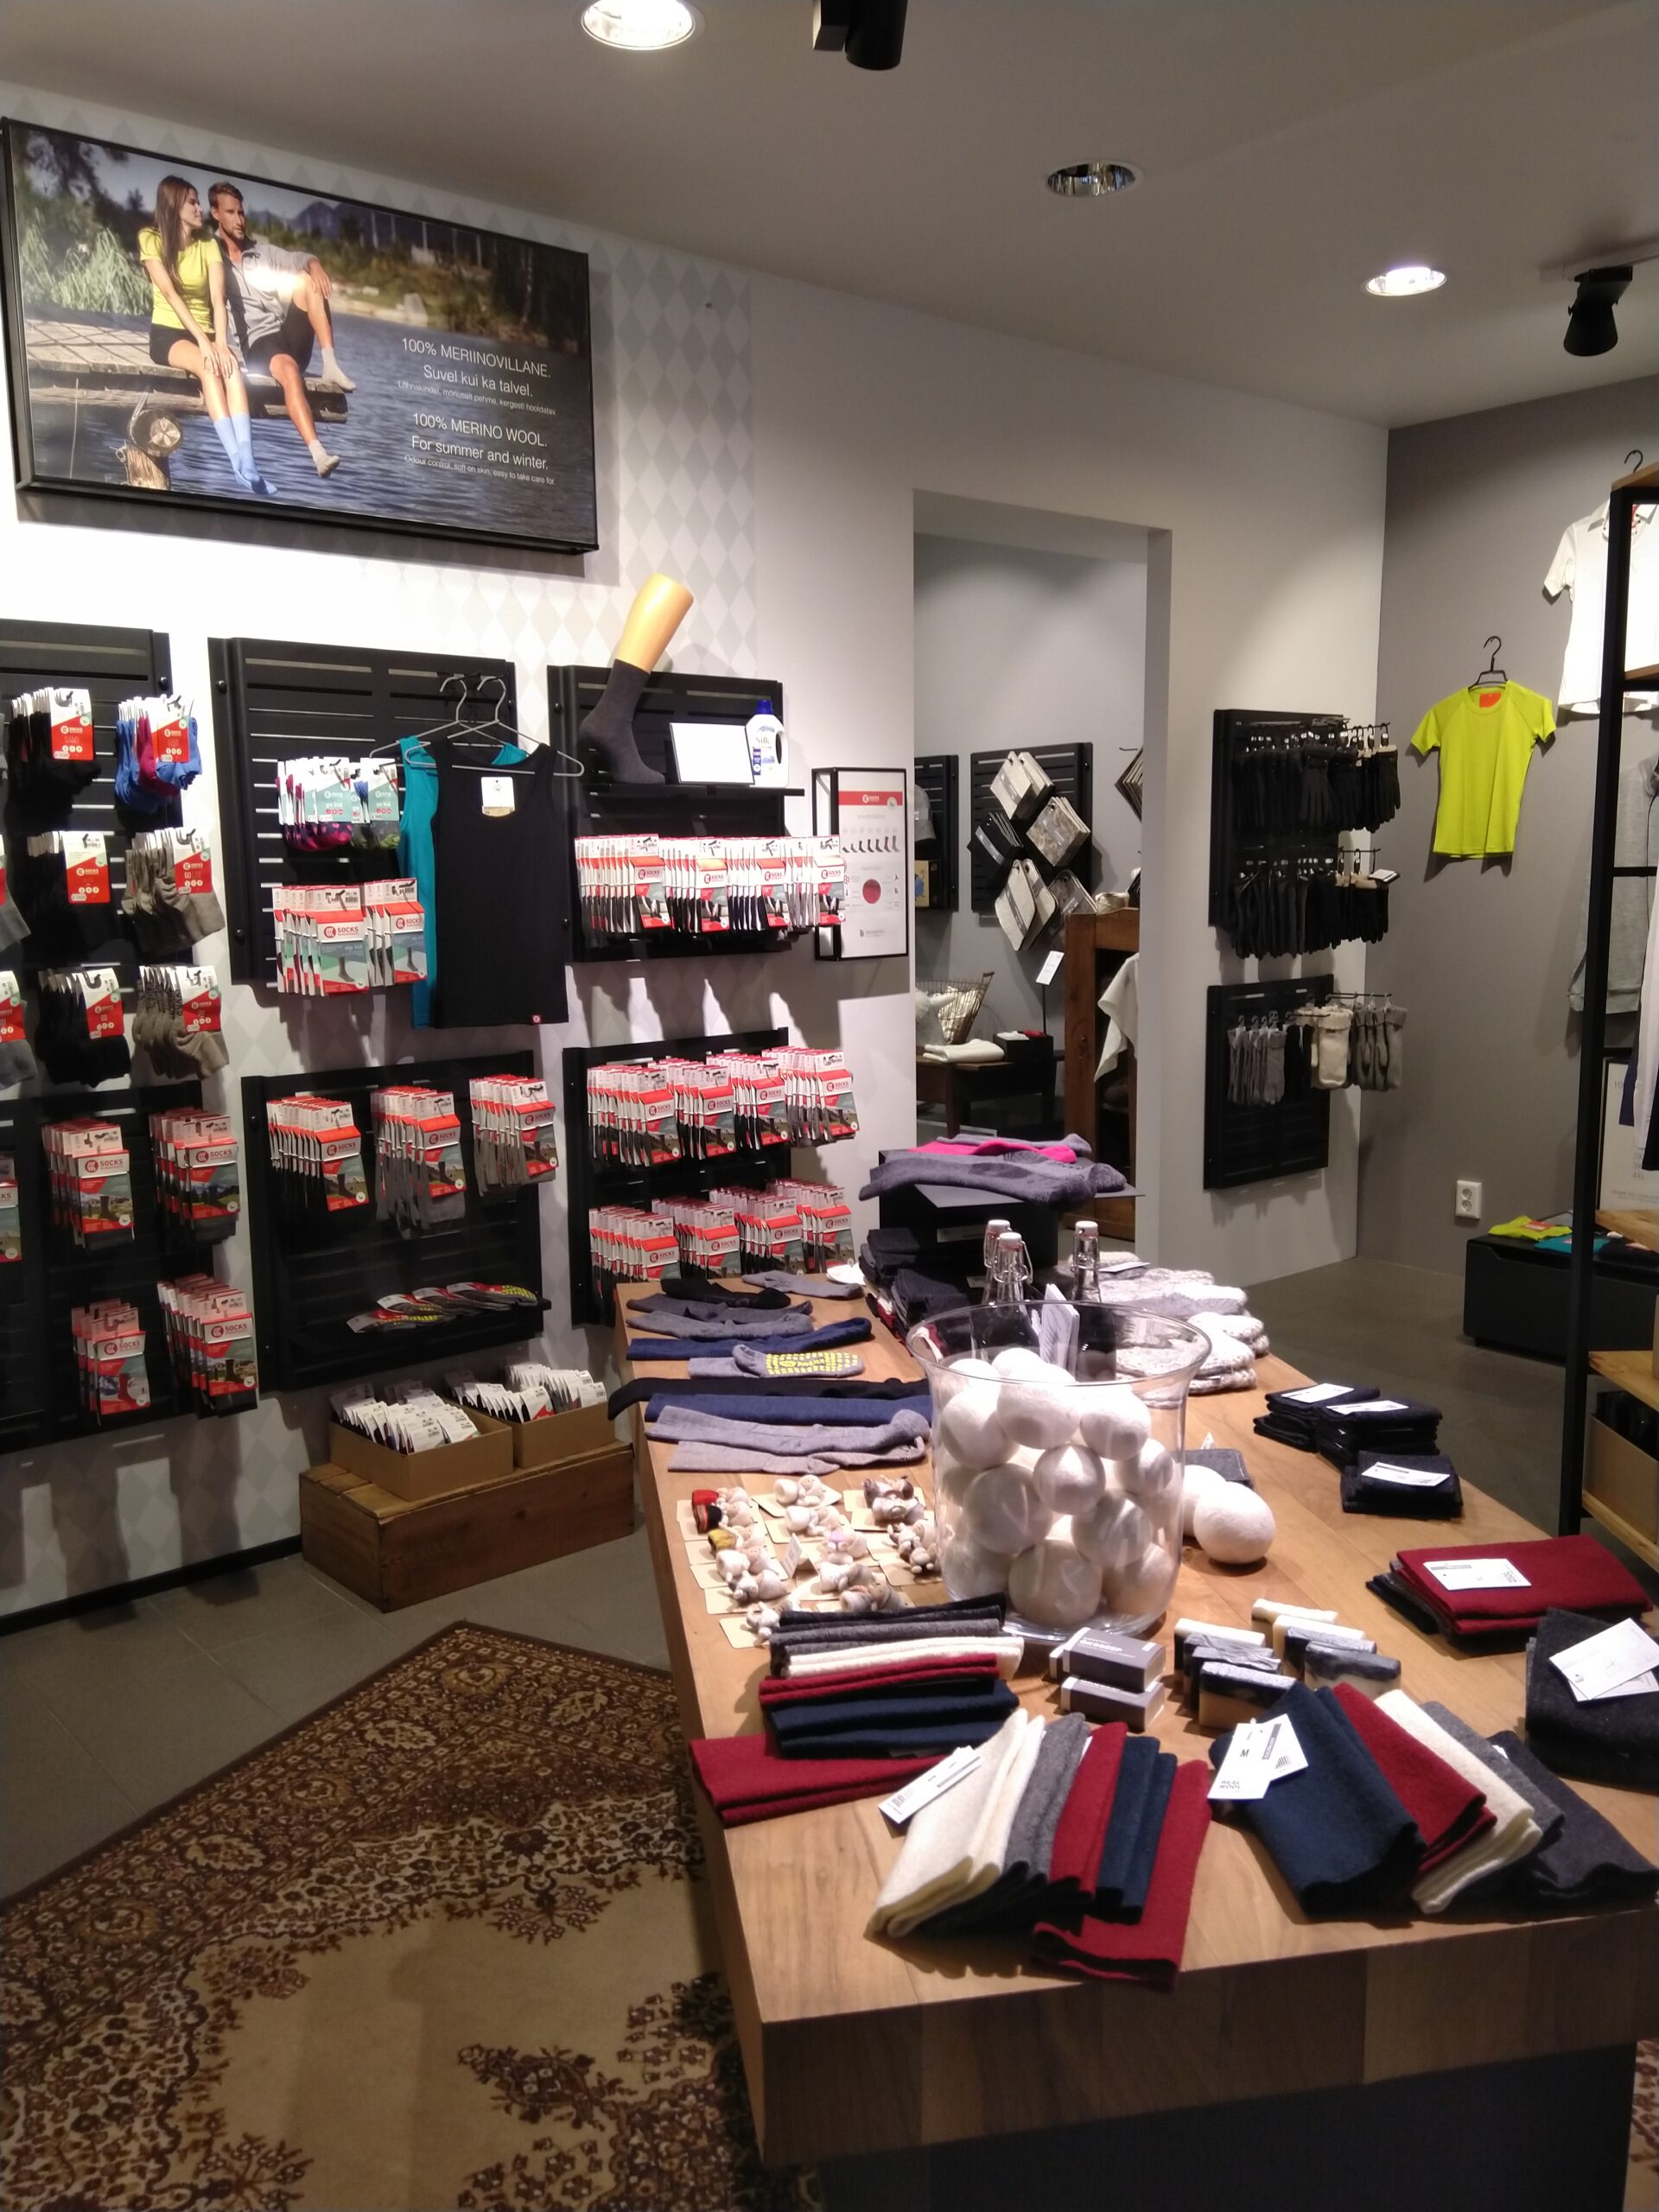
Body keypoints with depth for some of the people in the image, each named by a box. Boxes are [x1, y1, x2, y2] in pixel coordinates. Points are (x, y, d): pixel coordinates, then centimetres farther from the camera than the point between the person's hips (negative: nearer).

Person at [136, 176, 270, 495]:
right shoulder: (152, 239, -3)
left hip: (204, 332, 3)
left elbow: (218, 298, -7)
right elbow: (171, 295, -15)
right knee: (209, 367, -34)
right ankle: (239, 464, -48)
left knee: (231, 365, -31)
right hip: (168, 333, -3)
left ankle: (247, 463, -49)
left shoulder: (208, 244, 6)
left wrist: (220, 343, -24)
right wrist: (204, 342, -27)